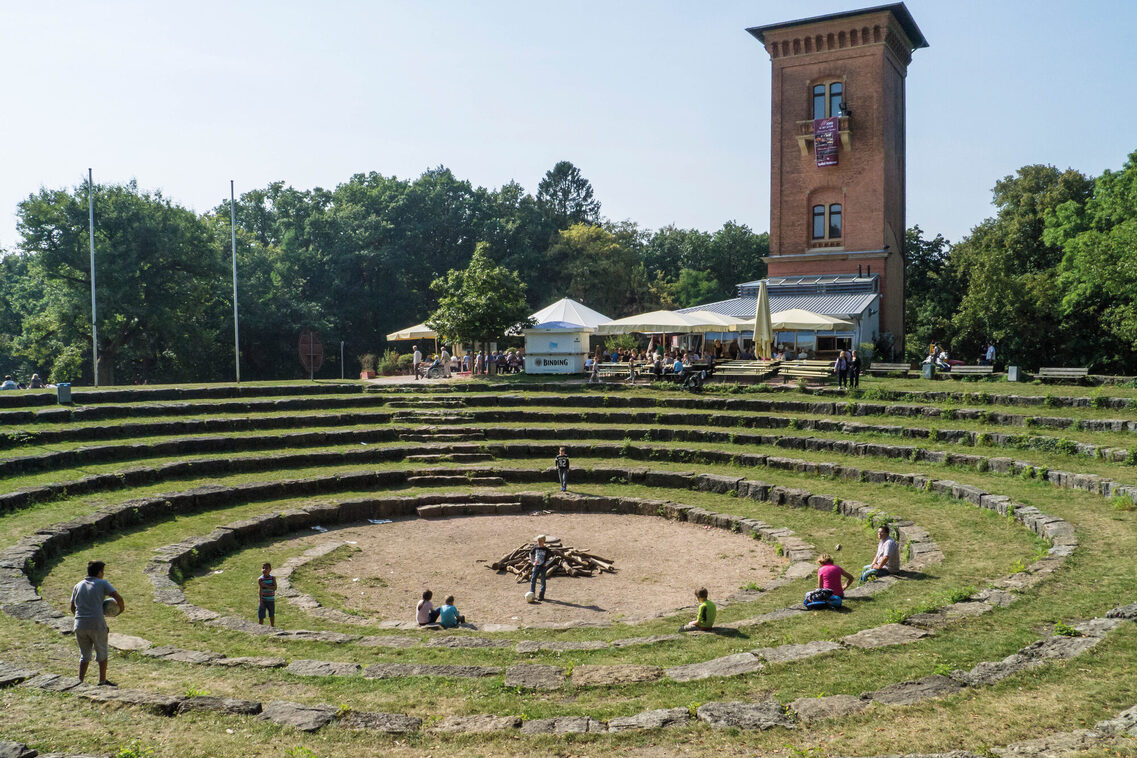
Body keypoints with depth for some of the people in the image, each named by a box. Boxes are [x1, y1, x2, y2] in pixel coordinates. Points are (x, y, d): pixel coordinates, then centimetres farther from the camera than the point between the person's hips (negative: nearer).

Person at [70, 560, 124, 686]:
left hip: (80, 625, 4)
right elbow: (118, 597, -11)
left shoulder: (78, 586, 14)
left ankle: (80, 681, 12)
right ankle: (102, 681, 20)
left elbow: (72, 608, 17)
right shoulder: (102, 583, -1)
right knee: (102, 654, 13)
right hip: (97, 625, -4)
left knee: (84, 655, 18)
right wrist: (121, 607, 7)